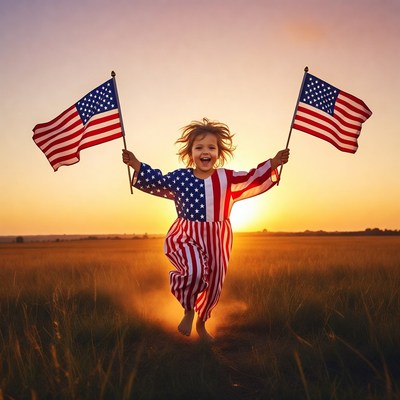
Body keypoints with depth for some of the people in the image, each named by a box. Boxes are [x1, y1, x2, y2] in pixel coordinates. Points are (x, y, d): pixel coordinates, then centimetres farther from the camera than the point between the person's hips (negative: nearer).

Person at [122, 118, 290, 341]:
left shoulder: (227, 177, 0)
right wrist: (136, 165, 5)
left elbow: (254, 179, 3)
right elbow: (156, 180, 12)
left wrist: (274, 163, -7)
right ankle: (188, 310, 2)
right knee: (195, 271, -31)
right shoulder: (179, 177, 0)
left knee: (213, 285, 13)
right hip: (186, 236, -2)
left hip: (217, 239, 3)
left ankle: (201, 324, 43)